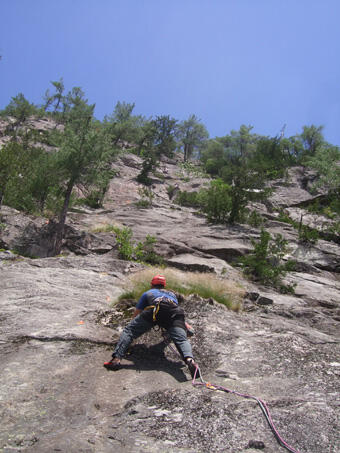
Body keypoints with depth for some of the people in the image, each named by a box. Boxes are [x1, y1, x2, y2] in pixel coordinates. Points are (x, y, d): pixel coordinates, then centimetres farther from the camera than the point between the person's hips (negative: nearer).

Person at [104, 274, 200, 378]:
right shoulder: (172, 294, 45)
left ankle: (116, 359, -12)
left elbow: (136, 314, 42)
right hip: (174, 312, 2)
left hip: (155, 309, -2)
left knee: (129, 330, 5)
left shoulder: (148, 293, 38)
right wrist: (184, 323, 75)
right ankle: (189, 359, -43)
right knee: (181, 339, -12)